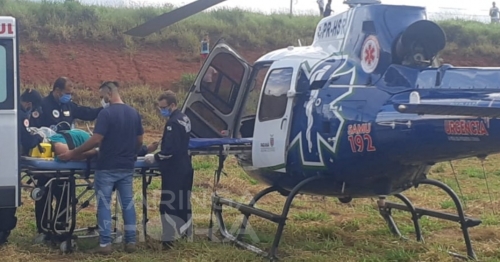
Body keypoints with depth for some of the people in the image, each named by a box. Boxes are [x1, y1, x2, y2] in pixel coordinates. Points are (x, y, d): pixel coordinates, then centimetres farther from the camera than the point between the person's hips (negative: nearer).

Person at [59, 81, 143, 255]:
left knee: (104, 204, 2)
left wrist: (73, 153, -11)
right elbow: (139, 140, 11)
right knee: (128, 203, 10)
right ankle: (130, 242, 12)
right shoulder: (134, 113, 7)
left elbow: (96, 140, -18)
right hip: (127, 167, 6)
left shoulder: (106, 113, -13)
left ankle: (105, 244, 1)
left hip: (107, 167, -6)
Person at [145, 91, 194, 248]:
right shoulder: (184, 119, 10)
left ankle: (170, 238, -2)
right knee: (183, 202, 17)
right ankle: (186, 233, 26)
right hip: (185, 167, 10)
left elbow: (170, 150, -24)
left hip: (174, 170, -10)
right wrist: (161, 144, 18)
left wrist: (155, 157, -12)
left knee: (169, 203, -5)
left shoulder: (173, 122, -20)